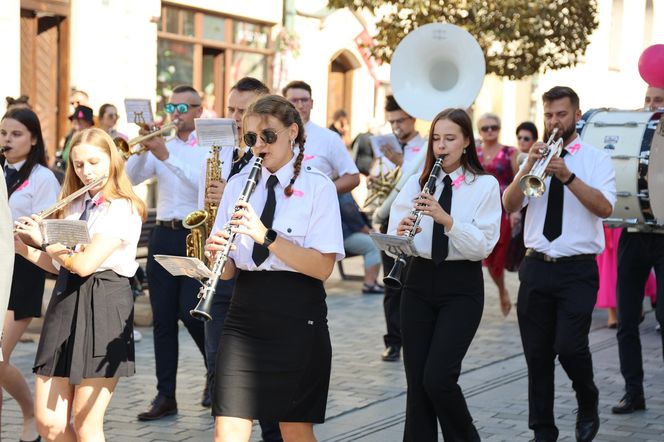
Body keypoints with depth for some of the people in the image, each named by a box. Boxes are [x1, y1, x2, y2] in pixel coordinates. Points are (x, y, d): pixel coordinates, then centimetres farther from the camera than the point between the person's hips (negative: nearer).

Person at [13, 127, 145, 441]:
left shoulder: (122, 209, -8)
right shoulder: (74, 206, 16)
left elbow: (84, 264, -18)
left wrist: (43, 239, -4)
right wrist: (22, 246, 5)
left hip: (102, 307, -7)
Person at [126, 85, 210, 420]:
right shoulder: (160, 145, 12)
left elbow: (203, 182, -19)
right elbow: (131, 179, 2)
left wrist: (167, 156, -23)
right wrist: (144, 148, -13)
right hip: (163, 235, 5)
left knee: (190, 312, -10)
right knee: (163, 317, 4)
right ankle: (165, 396, 9)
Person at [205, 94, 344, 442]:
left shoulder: (317, 188, -3)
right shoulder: (238, 184, 9)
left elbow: (322, 267, -14)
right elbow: (228, 270, 8)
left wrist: (266, 236, -23)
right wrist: (218, 254, -15)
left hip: (297, 318, -3)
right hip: (244, 314, 3)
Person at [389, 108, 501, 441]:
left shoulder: (485, 186, -3)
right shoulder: (417, 182, 6)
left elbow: (483, 246, -14)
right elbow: (394, 239, 0)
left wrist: (446, 219, -26)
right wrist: (401, 234, -22)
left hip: (462, 287, -4)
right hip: (420, 281, 4)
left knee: (438, 377, -12)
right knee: (416, 380, 3)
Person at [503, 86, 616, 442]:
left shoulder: (596, 160, 1)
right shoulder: (535, 157, 10)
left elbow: (605, 208, -15)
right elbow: (509, 205, -2)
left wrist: (568, 176, -24)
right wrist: (528, 168, -16)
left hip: (577, 270, -3)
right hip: (536, 267, 4)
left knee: (569, 346, -15)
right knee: (537, 354, 5)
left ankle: (588, 404, 15)